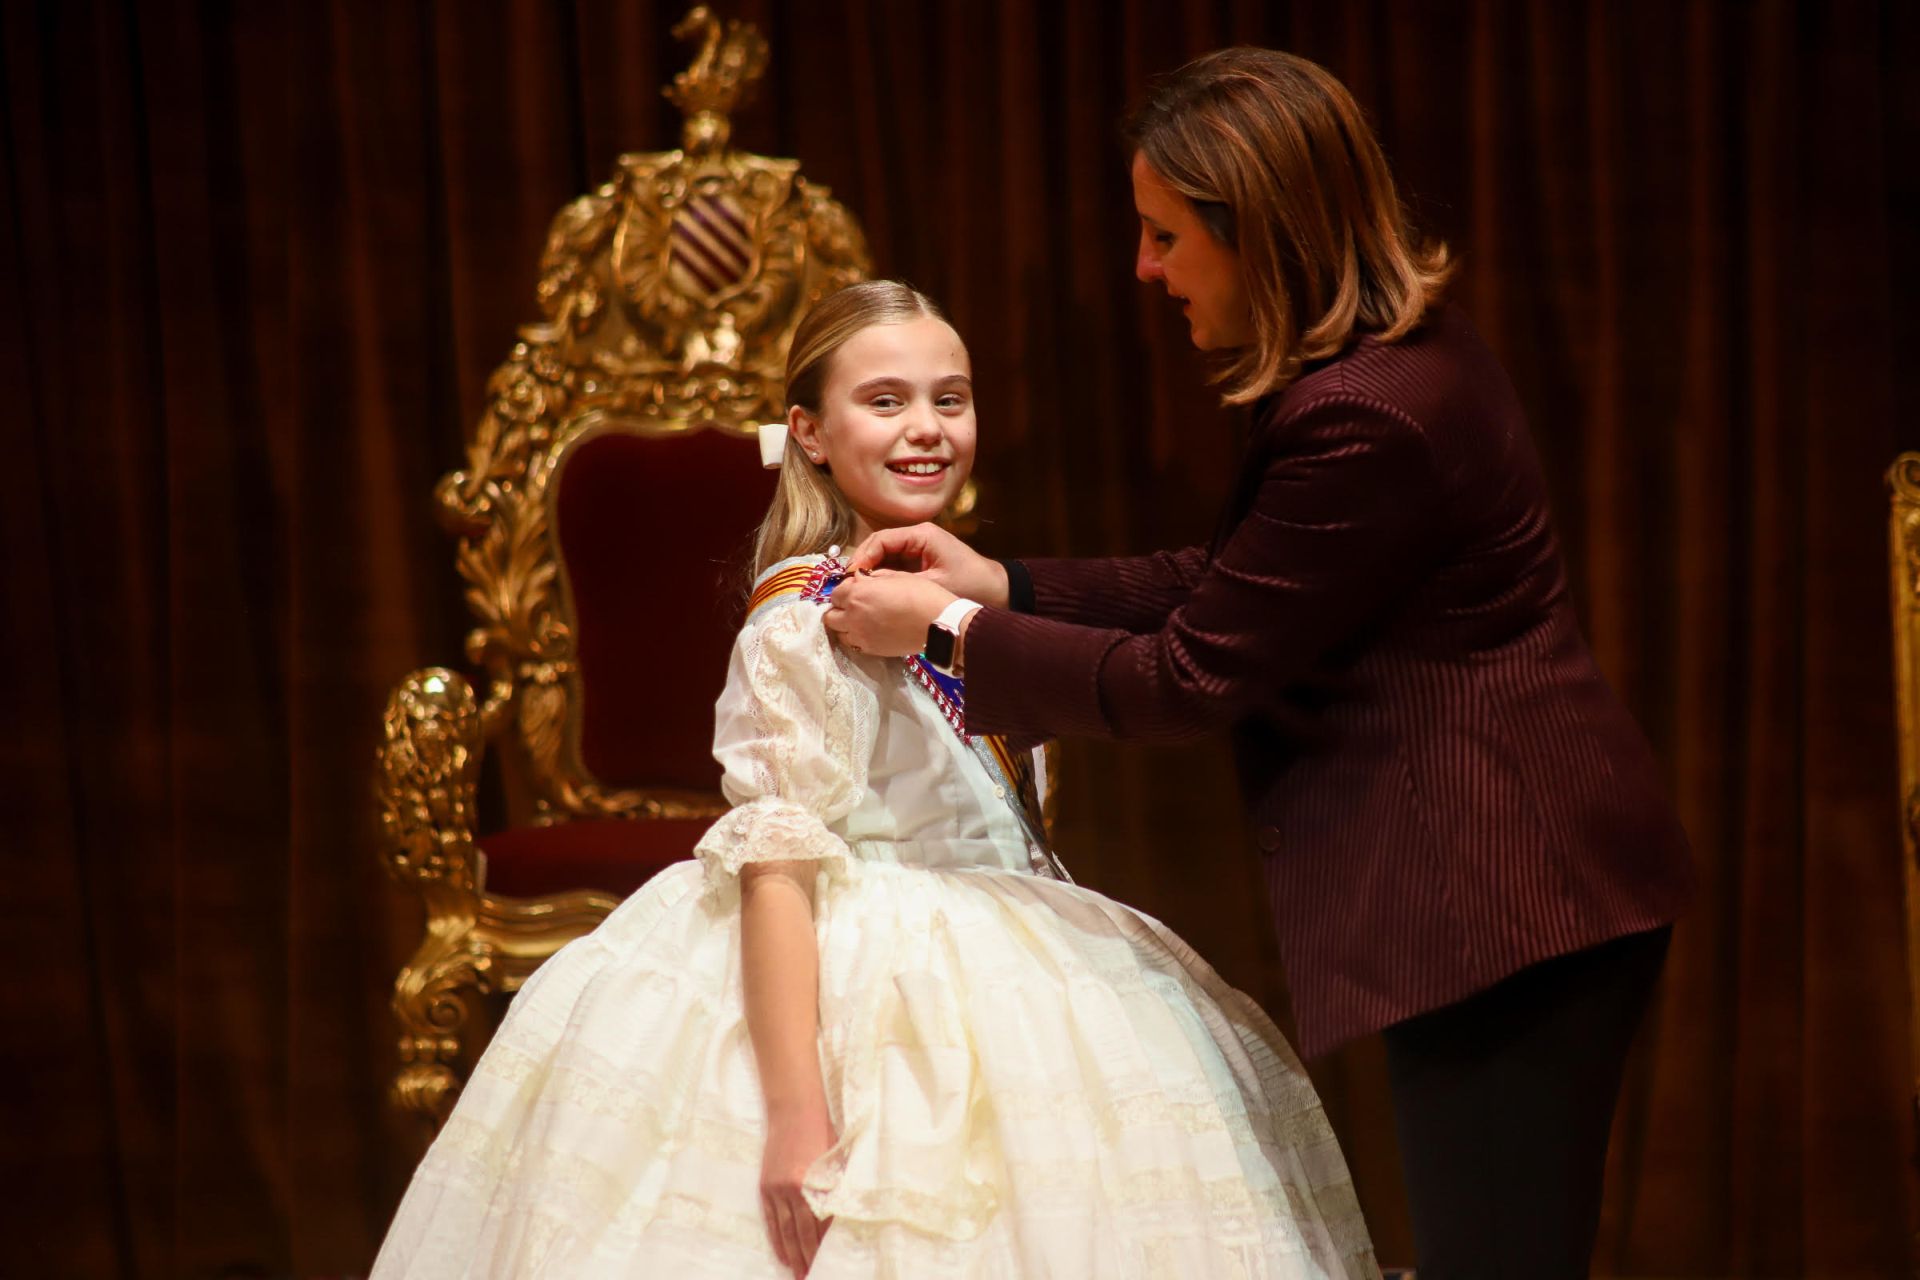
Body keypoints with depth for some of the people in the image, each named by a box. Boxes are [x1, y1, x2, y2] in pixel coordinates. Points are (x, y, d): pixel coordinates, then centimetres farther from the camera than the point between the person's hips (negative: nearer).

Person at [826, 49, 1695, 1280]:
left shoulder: (1364, 421, -23)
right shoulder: (1405, 350, 9)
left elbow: (1189, 676, -16)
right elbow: (1230, 586, 15)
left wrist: (946, 631, -6)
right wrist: (1002, 583, 10)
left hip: (1501, 894, -11)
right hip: (1509, 874, 11)